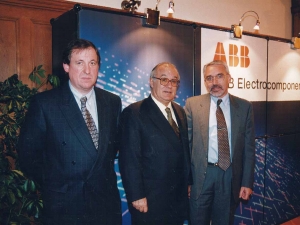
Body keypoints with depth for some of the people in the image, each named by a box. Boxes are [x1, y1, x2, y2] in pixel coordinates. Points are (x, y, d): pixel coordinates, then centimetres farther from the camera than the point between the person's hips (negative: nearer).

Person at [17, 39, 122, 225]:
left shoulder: (113, 102, 0)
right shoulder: (44, 103, -10)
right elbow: (28, 153, -4)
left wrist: (104, 174, 5)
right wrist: (53, 185, 0)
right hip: (64, 206, -3)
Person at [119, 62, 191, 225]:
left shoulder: (180, 112, 9)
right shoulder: (134, 113, -13)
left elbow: (184, 150, 13)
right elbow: (129, 159, -16)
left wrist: (188, 182, 12)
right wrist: (136, 196, -18)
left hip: (179, 196, 7)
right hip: (150, 199, -6)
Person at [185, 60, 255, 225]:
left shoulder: (244, 107, 2)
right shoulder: (192, 104, -2)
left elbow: (249, 148, 3)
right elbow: (186, 142, -1)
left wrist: (247, 182, 0)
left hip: (231, 176, 1)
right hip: (201, 174, -1)